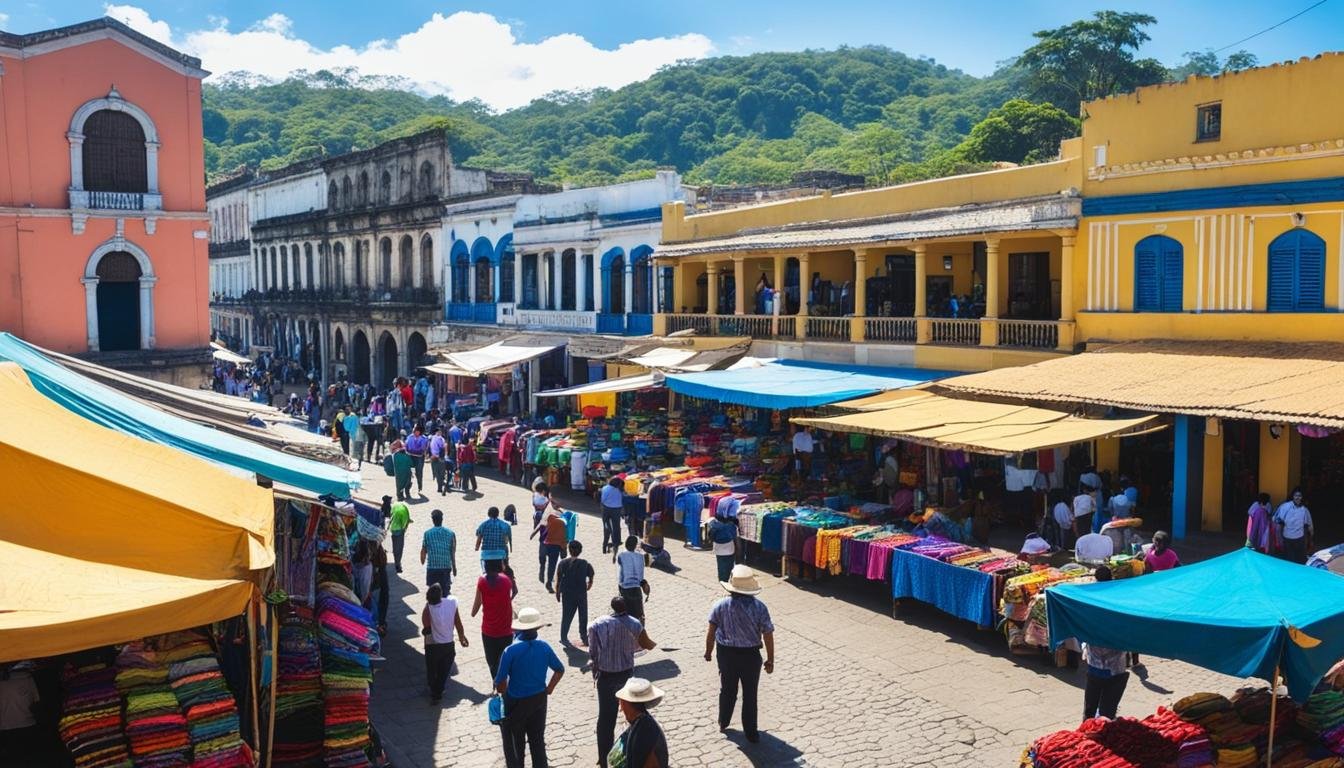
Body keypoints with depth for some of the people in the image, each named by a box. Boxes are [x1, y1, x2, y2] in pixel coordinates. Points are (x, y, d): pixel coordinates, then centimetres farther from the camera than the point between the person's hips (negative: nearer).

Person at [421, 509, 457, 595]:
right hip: (446, 566, 1)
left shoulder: (427, 533, -4)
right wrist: (454, 567, 11)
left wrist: (422, 562, 23)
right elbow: (453, 552, 2)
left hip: (432, 567, -1)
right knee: (445, 590, 7)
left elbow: (423, 551, 4)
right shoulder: (450, 533, 0)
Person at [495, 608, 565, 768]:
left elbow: (500, 682, -18)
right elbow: (560, 670, 3)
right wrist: (549, 689, 11)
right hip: (539, 699, 4)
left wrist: (504, 694, 1)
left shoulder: (511, 651, -21)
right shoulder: (544, 647, -9)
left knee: (516, 742, 16)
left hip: (516, 702, -3)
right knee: (538, 739, 18)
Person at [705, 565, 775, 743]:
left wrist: (708, 651, 9)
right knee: (750, 694, 12)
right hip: (750, 655, -2)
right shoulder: (759, 607, -14)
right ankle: (751, 733, 21)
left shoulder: (721, 606, -11)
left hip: (726, 653, 2)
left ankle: (723, 723, 39)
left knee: (727, 690, 22)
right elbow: (768, 635, -11)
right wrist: (770, 660, -1)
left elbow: (711, 631, -7)